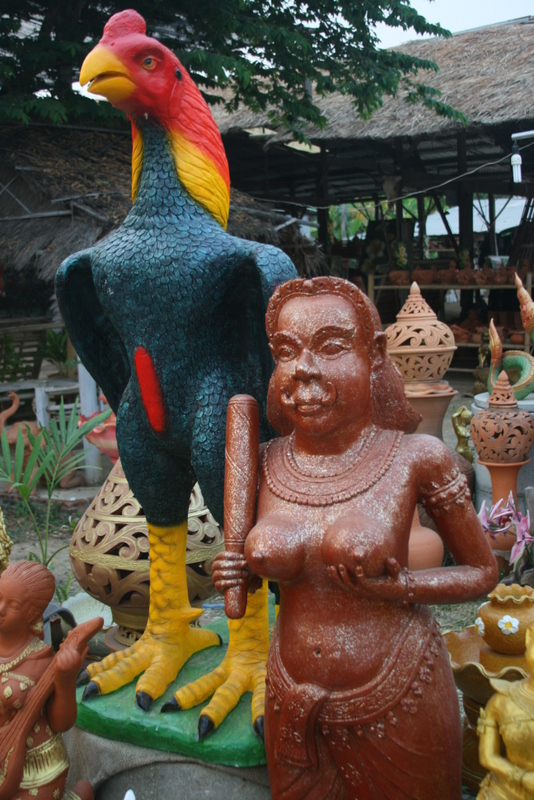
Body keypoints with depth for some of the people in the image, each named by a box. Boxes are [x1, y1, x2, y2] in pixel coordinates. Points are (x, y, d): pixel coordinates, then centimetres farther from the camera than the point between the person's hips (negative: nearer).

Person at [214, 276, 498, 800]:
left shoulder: (416, 458, -17)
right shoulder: (265, 465, -7)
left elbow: (482, 572, -5)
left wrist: (400, 589, -21)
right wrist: (244, 574, -9)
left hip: (396, 700, -3)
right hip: (294, 706, 3)